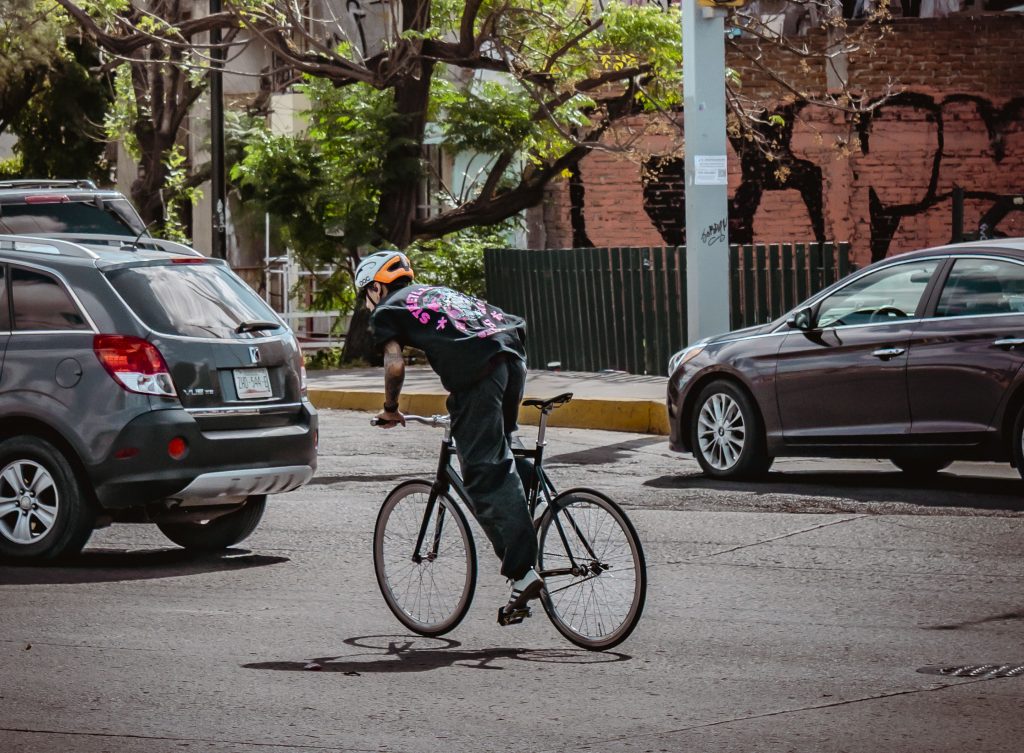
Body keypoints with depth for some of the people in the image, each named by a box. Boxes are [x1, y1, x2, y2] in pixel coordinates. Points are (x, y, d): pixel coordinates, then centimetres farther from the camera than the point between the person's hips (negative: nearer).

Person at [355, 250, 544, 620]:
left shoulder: (386, 311, 17)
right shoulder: (437, 292, 36)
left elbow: (395, 364, 2)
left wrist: (390, 408, 19)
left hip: (478, 369, -7)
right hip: (513, 353, 7)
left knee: (485, 475, -7)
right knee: (497, 460, 24)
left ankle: (522, 572, -16)